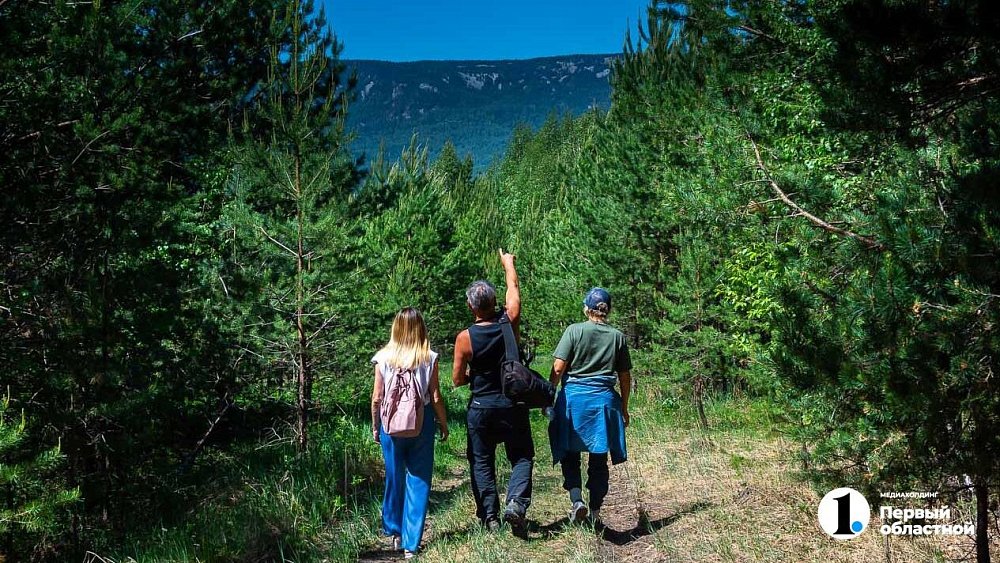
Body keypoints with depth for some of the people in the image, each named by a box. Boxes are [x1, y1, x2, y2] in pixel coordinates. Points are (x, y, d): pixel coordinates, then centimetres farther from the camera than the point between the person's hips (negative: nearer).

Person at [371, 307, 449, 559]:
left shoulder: (383, 358, -4)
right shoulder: (429, 358, -6)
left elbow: (377, 398, -1)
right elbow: (435, 398, -5)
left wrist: (375, 426, 13)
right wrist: (443, 424, 10)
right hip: (421, 424, -1)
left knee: (394, 478, 17)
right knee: (418, 481, 6)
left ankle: (393, 531, 34)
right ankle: (411, 543, 9)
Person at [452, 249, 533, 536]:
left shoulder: (465, 338, -13)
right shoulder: (509, 323, -9)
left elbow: (457, 380, -4)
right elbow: (513, 288, 10)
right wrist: (508, 264, 26)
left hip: (481, 408, -1)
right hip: (512, 406, 1)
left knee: (481, 462, 12)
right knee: (522, 456, 11)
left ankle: (490, 516, 11)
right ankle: (516, 502, -10)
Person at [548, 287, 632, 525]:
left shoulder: (574, 331, -4)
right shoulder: (618, 336, 5)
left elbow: (558, 368, -8)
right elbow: (625, 377, 8)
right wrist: (624, 408, 18)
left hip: (573, 398, -2)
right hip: (604, 400, 2)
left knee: (570, 454, 10)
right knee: (599, 459, 9)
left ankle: (576, 500, -8)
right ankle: (595, 511, 14)